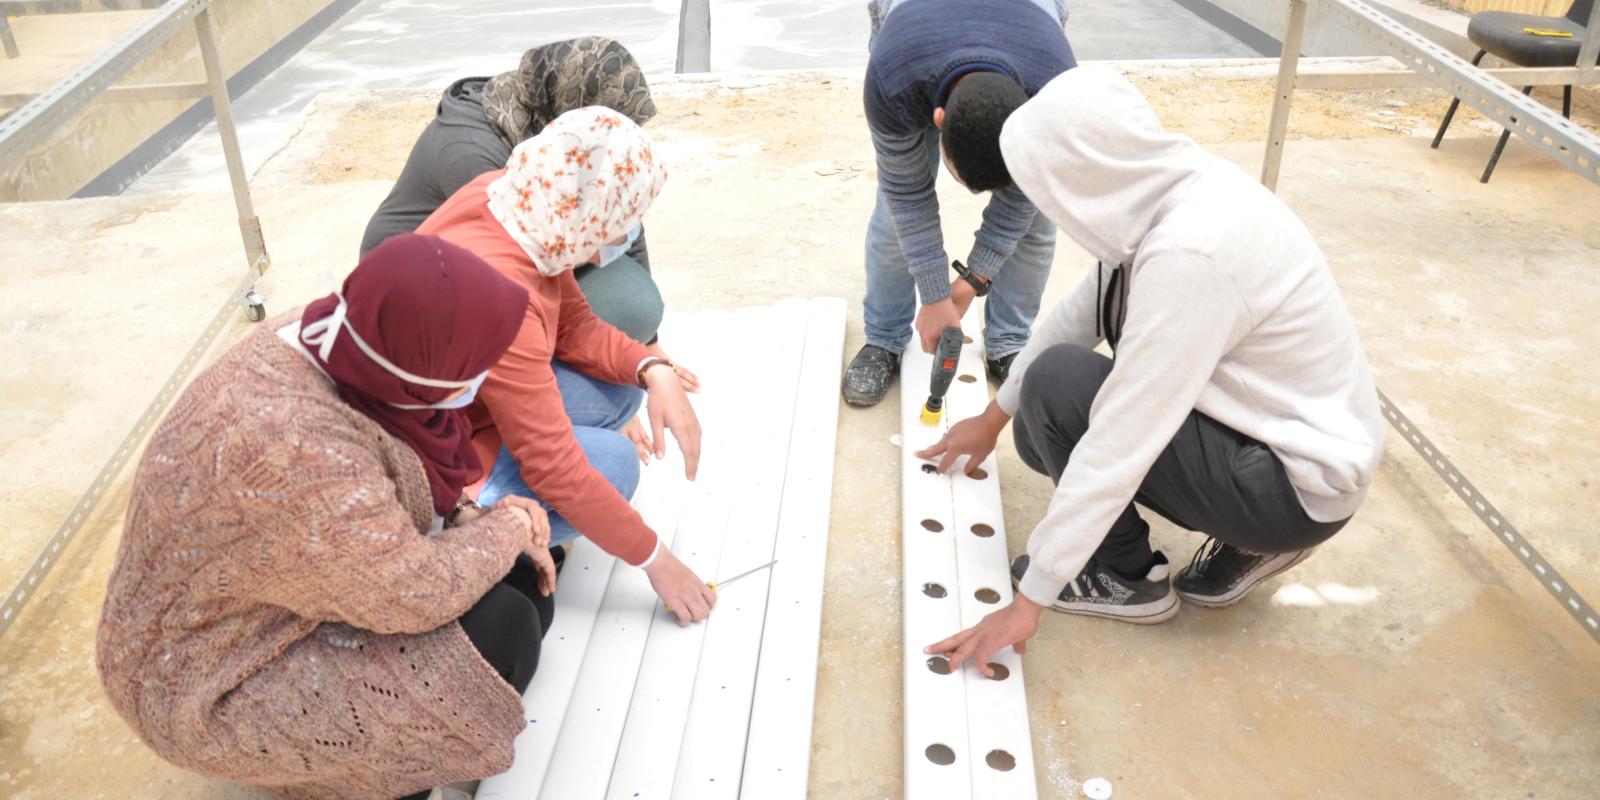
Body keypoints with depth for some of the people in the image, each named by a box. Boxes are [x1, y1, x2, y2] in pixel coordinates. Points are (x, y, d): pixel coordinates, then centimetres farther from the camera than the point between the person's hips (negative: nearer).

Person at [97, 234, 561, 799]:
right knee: (501, 629, -18)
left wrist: (485, 521, -7)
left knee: (525, 576, 2)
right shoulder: (293, 446, -37)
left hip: (295, 587, 9)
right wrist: (507, 529, -12)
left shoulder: (332, 339, -11)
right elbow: (419, 595, -28)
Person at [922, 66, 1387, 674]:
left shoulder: (1190, 253, -32)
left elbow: (1120, 448, -30)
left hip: (1303, 484, -8)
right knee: (1043, 431, 10)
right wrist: (994, 417, 20)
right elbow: (1084, 309, 8)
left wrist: (1029, 600, -22)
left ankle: (1127, 578, 2)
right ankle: (1246, 540, 13)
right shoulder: (1169, 185, -6)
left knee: (1057, 382, -18)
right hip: (1263, 420, 8)